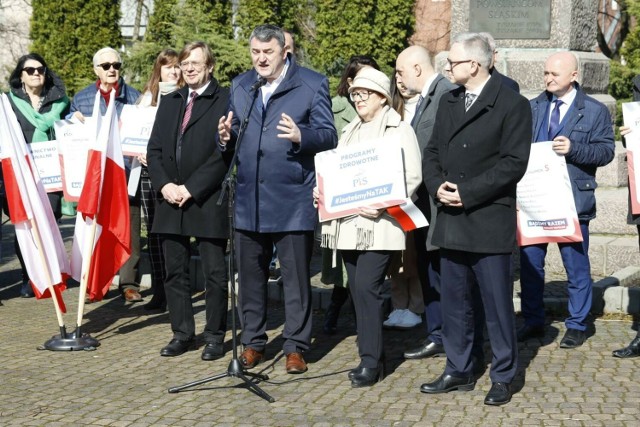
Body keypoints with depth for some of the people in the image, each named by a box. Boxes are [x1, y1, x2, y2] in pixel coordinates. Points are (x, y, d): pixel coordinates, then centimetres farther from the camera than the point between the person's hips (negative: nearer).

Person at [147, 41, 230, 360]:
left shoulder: (225, 101, -4)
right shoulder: (169, 102, 16)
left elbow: (225, 154, -12)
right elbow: (154, 149, 12)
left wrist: (191, 188, -14)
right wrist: (164, 185, -5)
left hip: (208, 201, -6)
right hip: (171, 201, 6)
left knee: (214, 274, 3)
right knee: (175, 271, 10)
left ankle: (215, 336, 13)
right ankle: (182, 334, 20)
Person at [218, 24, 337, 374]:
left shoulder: (312, 84, -2)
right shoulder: (240, 86, 13)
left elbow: (328, 135, -6)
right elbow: (232, 136, 16)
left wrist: (301, 136, -26)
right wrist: (226, 137, -7)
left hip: (292, 200, -4)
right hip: (248, 199, 4)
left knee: (296, 277, 3)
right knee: (250, 276, 11)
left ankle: (295, 347, 13)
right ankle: (253, 343, 23)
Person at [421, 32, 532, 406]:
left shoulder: (513, 105, -8)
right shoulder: (448, 102, 15)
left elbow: (513, 163, -14)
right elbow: (433, 151, 16)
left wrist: (467, 193, -17)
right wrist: (437, 185, -4)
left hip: (490, 222, -7)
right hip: (451, 221, 7)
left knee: (497, 304, 1)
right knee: (455, 303, 14)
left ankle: (503, 377, 13)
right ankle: (459, 371, 26)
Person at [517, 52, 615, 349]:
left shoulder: (595, 111, 0)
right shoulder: (532, 108, 10)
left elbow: (606, 151, -6)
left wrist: (573, 149, -20)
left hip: (572, 200, -3)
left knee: (576, 266, 4)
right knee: (529, 262, 8)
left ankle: (577, 325, 16)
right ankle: (533, 321, 22)